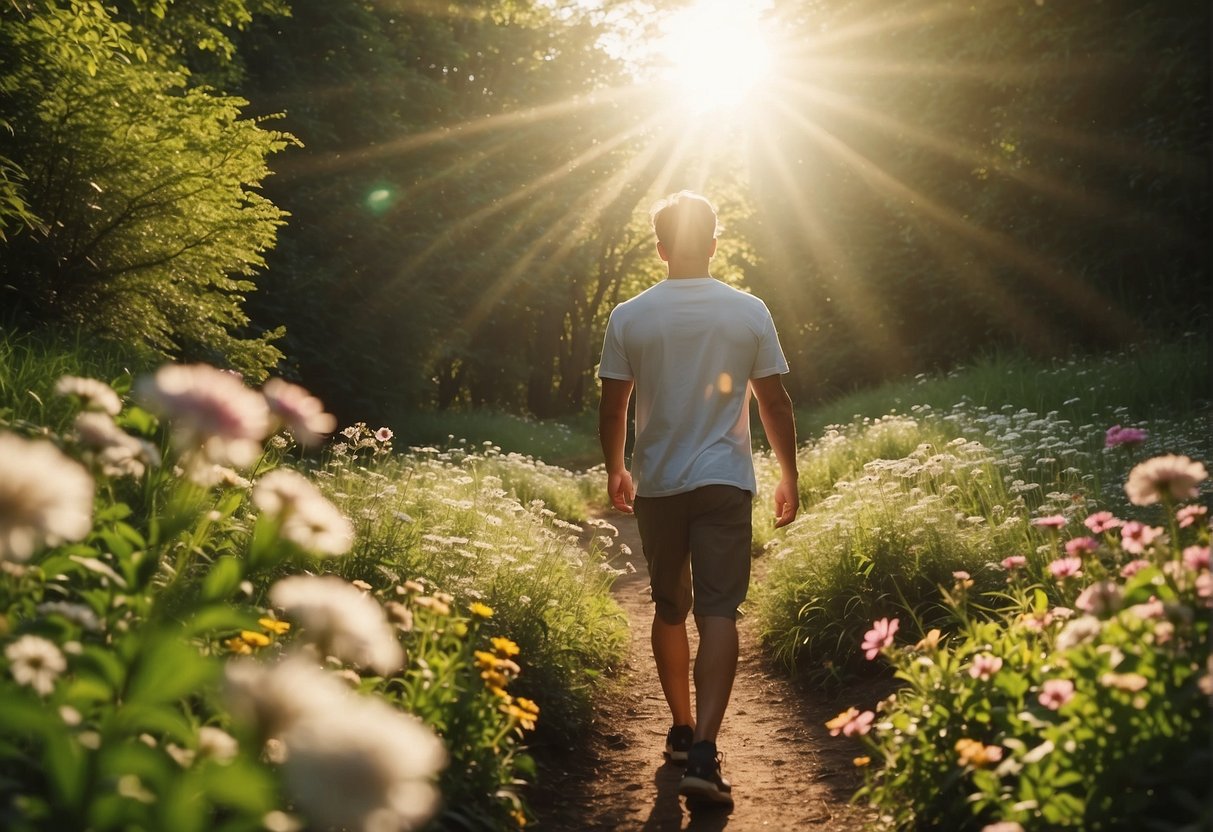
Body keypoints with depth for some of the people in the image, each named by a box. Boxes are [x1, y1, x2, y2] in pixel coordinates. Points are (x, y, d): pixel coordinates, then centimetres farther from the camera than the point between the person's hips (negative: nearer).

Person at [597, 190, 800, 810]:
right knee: (718, 612, -4)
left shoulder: (629, 316, -2)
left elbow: (612, 408, 2)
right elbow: (775, 403, 0)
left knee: (669, 608, 16)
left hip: (656, 484, 2)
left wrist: (614, 470, 18)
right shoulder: (749, 312, -2)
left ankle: (682, 731, 28)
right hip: (725, 481, -1)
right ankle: (703, 753, -14)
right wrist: (789, 477, 10)